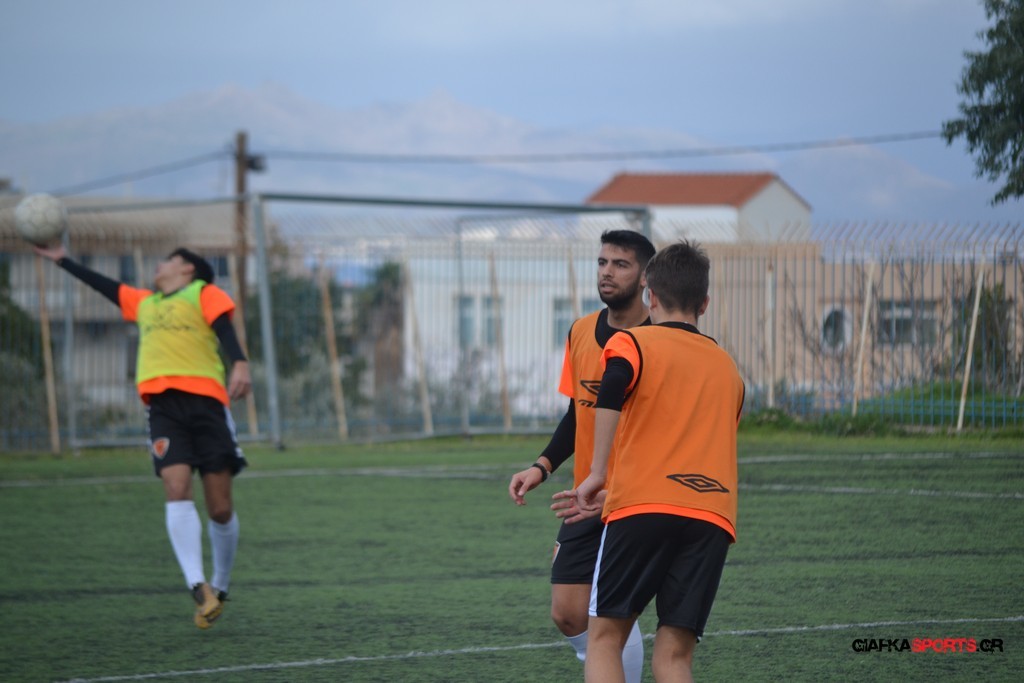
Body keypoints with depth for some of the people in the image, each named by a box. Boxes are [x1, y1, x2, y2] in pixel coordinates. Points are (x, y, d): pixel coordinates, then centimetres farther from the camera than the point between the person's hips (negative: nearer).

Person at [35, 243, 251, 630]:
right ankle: (198, 588, -26)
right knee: (177, 489, -18)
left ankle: (219, 587, 14)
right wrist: (62, 261, 49)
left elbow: (224, 328, -4)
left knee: (220, 508, -4)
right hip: (163, 404, 4)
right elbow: (104, 285, 41)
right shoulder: (145, 304, 29)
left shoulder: (203, 294, 13)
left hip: (205, 399, -4)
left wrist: (240, 365, -23)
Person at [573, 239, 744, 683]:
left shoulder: (633, 342, 8)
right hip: (713, 519, 4)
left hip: (643, 512, -4)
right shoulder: (727, 368, 25)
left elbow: (610, 394, -15)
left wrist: (597, 474, -11)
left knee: (606, 638, 6)